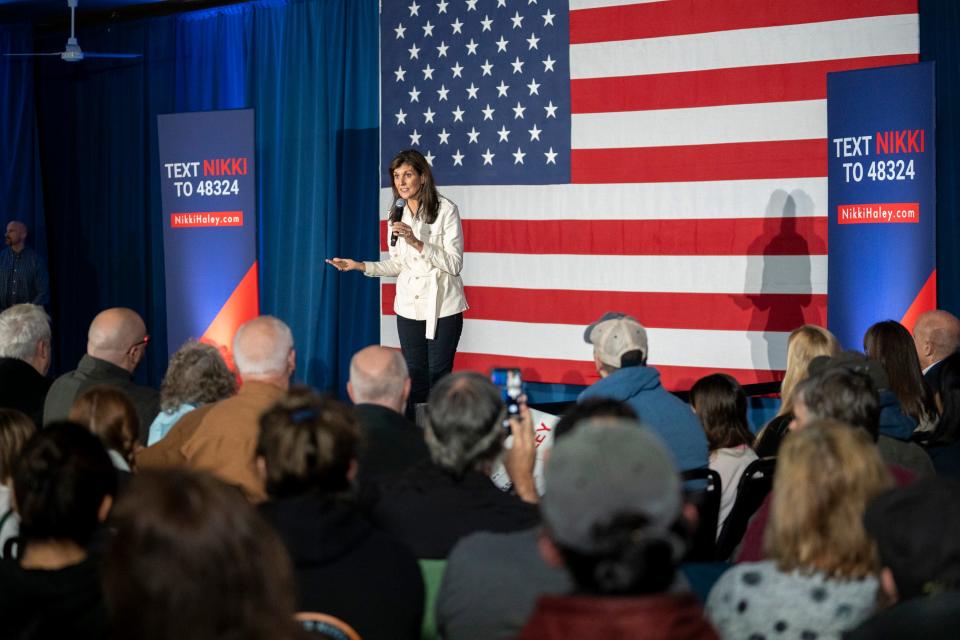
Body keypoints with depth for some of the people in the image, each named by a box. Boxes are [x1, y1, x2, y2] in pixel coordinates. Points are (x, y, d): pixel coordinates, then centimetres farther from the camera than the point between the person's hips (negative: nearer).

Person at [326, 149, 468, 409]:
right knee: (414, 374, 7)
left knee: (438, 374, -3)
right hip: (409, 306, 5)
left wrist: (417, 243, -24)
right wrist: (360, 266, 2)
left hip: (442, 305, -5)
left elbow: (454, 264, -15)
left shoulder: (445, 210, -10)